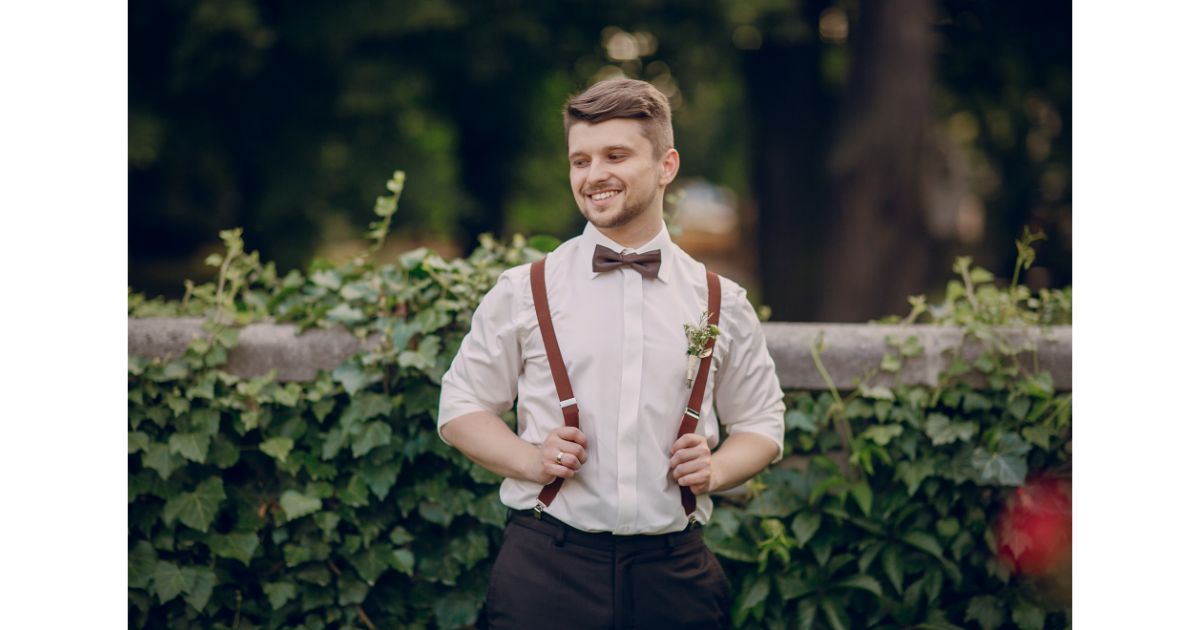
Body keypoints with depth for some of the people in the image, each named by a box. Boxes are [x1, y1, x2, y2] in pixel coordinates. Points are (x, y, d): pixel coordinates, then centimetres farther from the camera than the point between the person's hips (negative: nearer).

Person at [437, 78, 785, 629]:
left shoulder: (720, 304, 8)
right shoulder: (524, 292, 4)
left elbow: (762, 423, 17)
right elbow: (460, 407, 8)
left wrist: (717, 470, -4)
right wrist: (530, 460, -9)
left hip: (675, 577, 1)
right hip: (546, 571, -1)